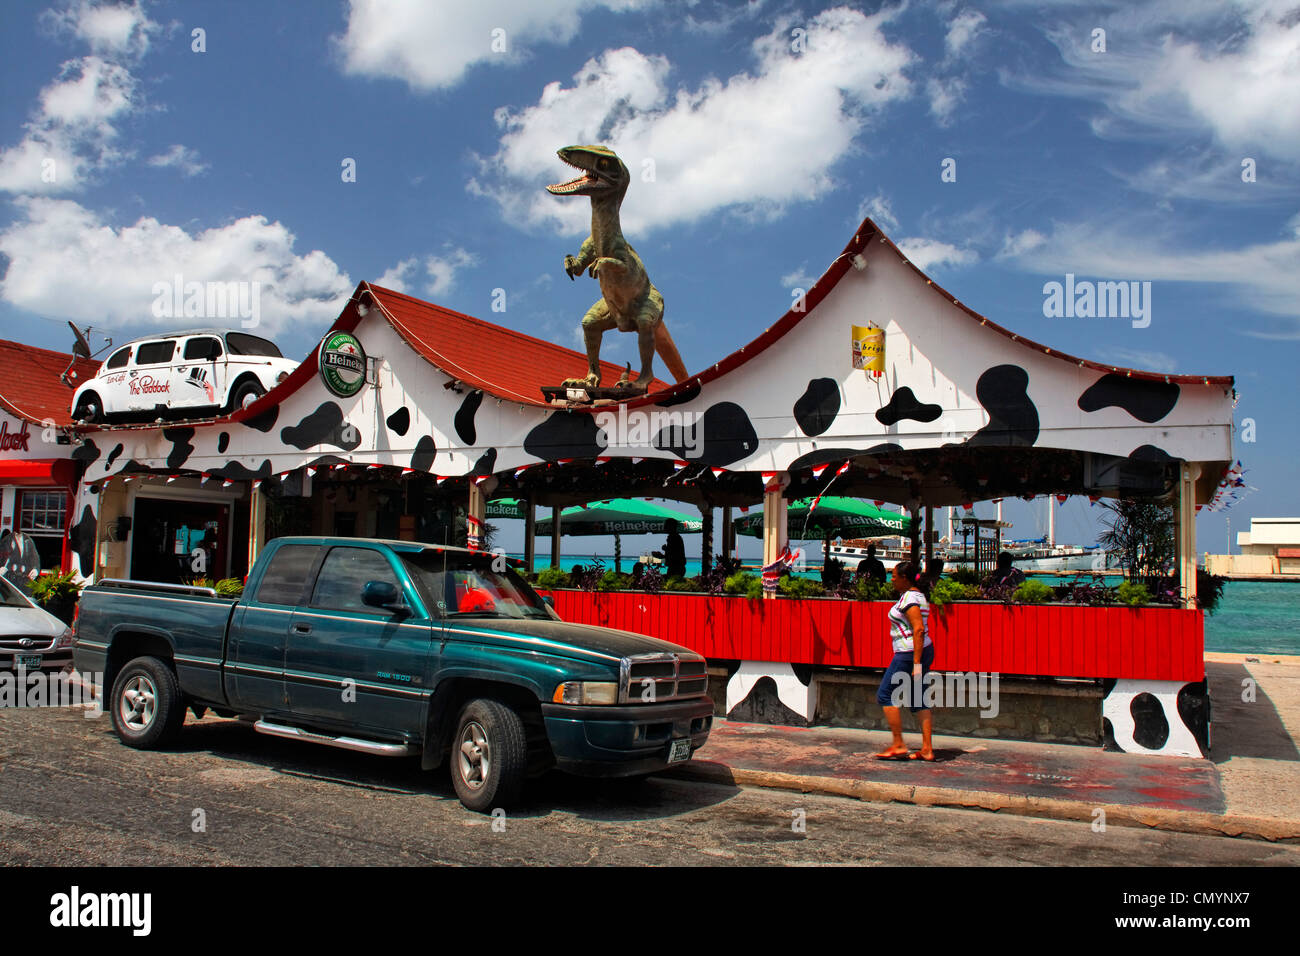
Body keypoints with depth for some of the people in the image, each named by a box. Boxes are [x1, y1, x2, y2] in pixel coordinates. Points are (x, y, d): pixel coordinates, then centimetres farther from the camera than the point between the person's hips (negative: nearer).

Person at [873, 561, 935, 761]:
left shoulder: (909, 598, -16)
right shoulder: (918, 595, 15)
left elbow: (919, 629, -24)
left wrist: (916, 663, -26)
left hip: (910, 654, -10)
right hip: (923, 651, 10)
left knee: (885, 696, -2)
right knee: (918, 701, 10)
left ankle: (898, 745, -1)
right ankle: (927, 749, 8)